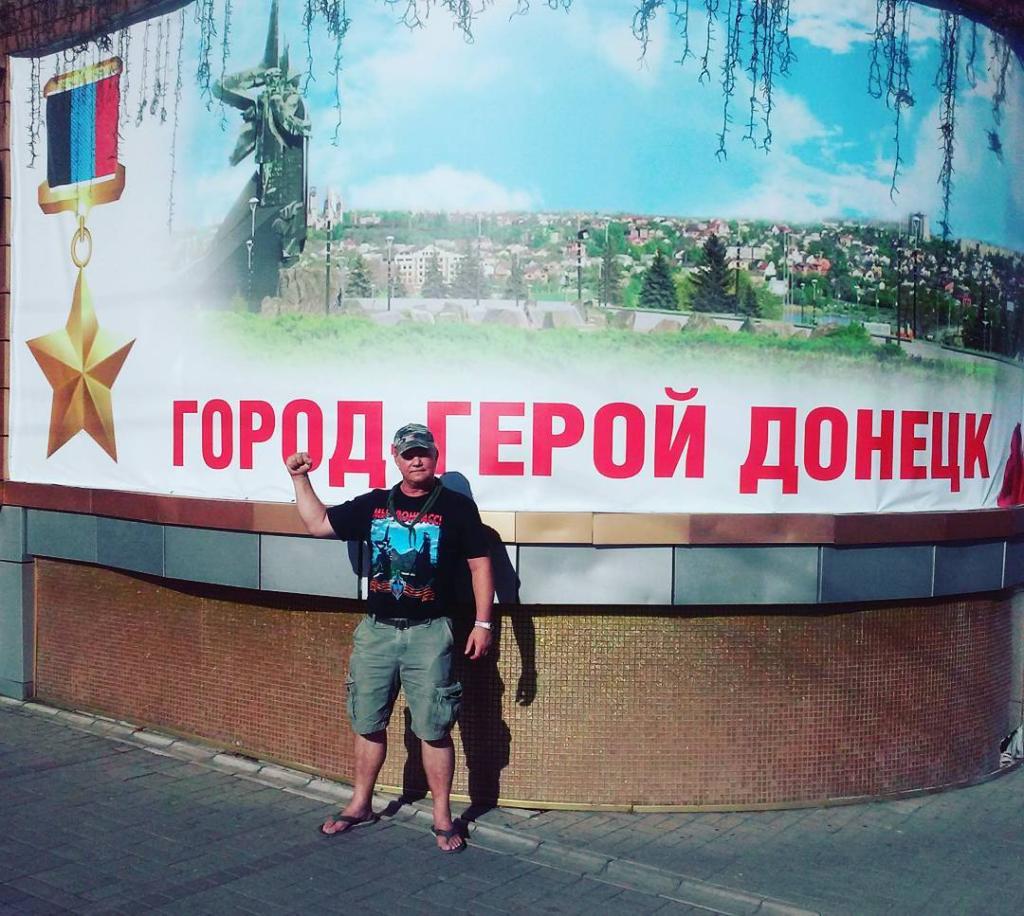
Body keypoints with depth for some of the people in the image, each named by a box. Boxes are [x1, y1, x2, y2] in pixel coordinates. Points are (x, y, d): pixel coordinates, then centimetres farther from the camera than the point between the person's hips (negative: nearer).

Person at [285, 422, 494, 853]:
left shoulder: (456, 506, -2)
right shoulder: (373, 505, 9)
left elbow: (480, 564, -2)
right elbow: (318, 523, 16)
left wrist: (483, 623, -7)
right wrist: (300, 478, 9)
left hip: (429, 633, -4)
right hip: (376, 629, 4)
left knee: (434, 730, -1)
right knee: (368, 723, 13)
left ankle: (442, 817, 13)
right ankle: (360, 805, 30)